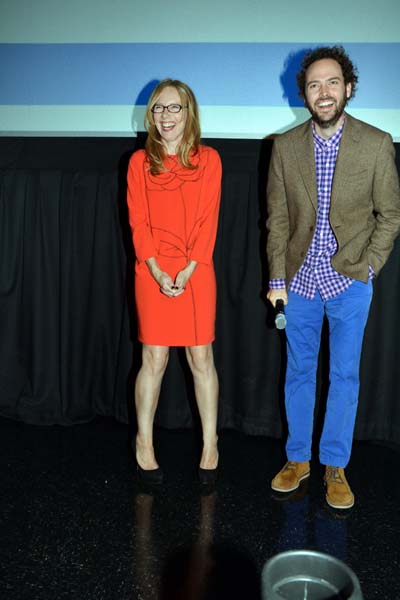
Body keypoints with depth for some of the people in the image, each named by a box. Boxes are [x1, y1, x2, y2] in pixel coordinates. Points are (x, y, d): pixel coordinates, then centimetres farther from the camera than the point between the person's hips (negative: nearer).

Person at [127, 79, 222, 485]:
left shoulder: (208, 160, 4)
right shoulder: (140, 161, 6)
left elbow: (208, 221, -2)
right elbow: (138, 222, 1)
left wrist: (188, 270, -12)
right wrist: (157, 272, -10)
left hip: (196, 272, 0)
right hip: (152, 273, 0)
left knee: (201, 359, 4)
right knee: (154, 360, 4)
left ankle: (210, 446, 18)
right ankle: (144, 444, 20)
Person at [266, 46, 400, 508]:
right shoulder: (285, 146, -1)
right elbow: (277, 218, 2)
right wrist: (277, 277, -2)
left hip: (349, 281, -1)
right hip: (300, 279, 2)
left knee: (344, 375, 7)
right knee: (299, 372, 12)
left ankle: (335, 466, 23)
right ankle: (297, 458, 29)